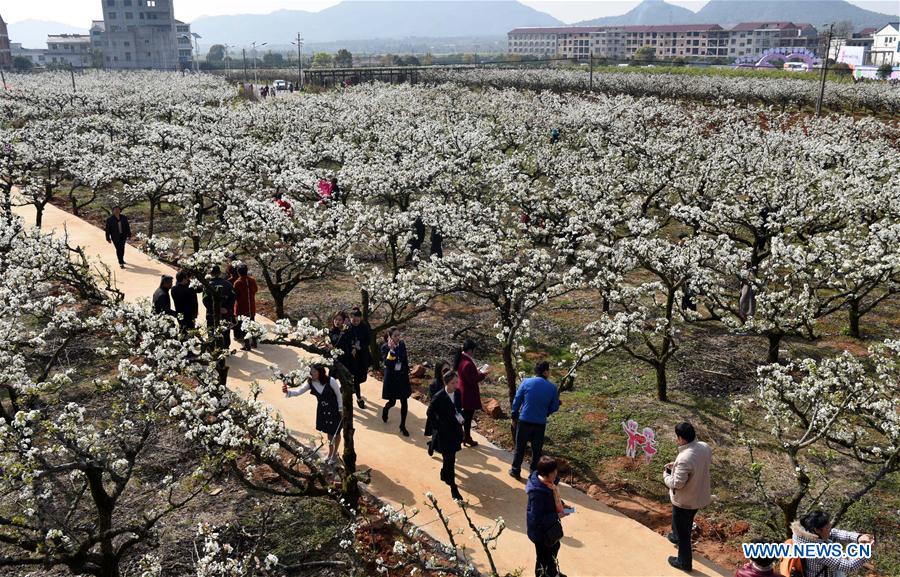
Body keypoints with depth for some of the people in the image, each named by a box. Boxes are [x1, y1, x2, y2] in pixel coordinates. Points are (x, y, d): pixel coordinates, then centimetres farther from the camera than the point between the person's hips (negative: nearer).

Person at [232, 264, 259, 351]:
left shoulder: (237, 283, -19)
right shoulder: (252, 280, -4)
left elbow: (235, 296, -11)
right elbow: (256, 290, 13)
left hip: (241, 308, -5)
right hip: (251, 307, 5)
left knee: (243, 327, 3)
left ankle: (247, 345, 4)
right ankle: (254, 342, 25)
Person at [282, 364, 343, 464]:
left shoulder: (331, 381, -27)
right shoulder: (310, 383, -13)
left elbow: (338, 394, -15)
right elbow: (298, 392, -20)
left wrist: (341, 409, -10)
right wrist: (288, 392, -41)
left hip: (334, 409, -4)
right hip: (322, 410, 4)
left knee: (335, 432, 10)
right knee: (328, 432, 20)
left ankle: (334, 454, 31)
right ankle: (330, 453, 39)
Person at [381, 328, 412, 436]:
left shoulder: (402, 344, -3)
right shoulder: (385, 347, -14)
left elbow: (405, 360, 8)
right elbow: (386, 363, -26)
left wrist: (407, 374, 11)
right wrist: (391, 350, -34)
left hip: (402, 377, 3)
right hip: (391, 378, -3)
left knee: (404, 402, 2)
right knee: (392, 402, 8)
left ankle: (403, 426, 14)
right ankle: (385, 410, 45)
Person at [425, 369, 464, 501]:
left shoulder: (457, 393, -3)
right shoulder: (439, 397, -20)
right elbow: (429, 413, -10)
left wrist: (460, 417, -1)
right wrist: (437, 427, -10)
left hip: (455, 431, 6)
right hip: (444, 433, -6)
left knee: (449, 458, 22)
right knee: (450, 460, -5)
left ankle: (444, 475, 47)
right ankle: (453, 488, 1)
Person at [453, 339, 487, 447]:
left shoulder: (461, 359, 1)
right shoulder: (467, 364, -29)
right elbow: (472, 380, -25)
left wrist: (478, 372, 3)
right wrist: (482, 375, -13)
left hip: (463, 392, 9)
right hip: (469, 394, -9)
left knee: (465, 415, 20)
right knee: (468, 416, 5)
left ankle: (465, 436, 31)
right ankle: (467, 438, 17)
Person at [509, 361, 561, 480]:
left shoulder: (526, 382, -7)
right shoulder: (552, 388, -5)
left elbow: (516, 401, -4)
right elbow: (555, 407, 2)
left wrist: (514, 417, 7)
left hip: (524, 421, 0)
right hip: (541, 423, 0)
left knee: (520, 447, 13)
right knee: (537, 449, 14)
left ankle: (515, 471, 20)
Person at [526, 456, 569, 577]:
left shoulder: (548, 482, -12)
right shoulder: (537, 492, -39)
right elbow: (536, 519, -33)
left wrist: (561, 505, -5)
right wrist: (557, 516, -26)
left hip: (551, 526, 9)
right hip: (541, 532, -9)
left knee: (554, 548, 32)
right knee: (543, 557, 17)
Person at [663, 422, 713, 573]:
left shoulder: (684, 459, -38)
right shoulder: (705, 447, -13)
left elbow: (677, 484, -29)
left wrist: (666, 475, -10)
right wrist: (676, 465, 5)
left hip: (684, 501, -7)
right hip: (700, 496, 7)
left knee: (682, 530, 16)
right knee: (687, 522, 34)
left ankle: (684, 562, 33)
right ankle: (677, 537, 60)